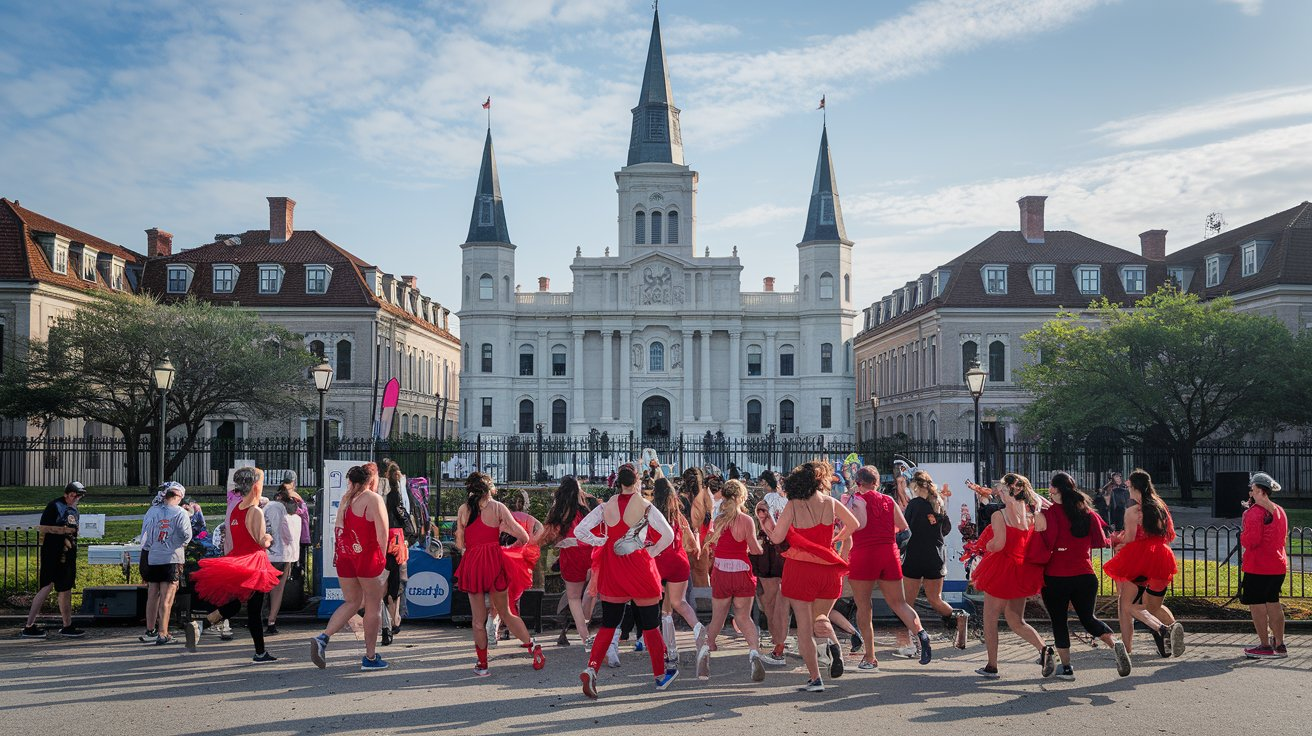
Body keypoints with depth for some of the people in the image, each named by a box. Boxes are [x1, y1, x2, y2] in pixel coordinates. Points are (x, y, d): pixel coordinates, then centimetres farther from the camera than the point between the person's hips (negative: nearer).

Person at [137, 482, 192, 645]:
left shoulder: (152, 511, 1)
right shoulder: (180, 513, -9)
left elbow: (144, 535, 3)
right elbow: (187, 535, -10)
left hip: (152, 558, 4)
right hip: (171, 559, -4)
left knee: (152, 596, 14)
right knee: (167, 598, -1)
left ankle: (150, 631, 23)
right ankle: (163, 635, -1)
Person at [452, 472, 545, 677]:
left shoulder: (464, 509, 4)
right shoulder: (498, 507, -1)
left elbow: (460, 543, 4)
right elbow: (524, 537, -6)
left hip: (471, 563, 0)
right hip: (495, 561, 0)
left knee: (479, 618, 10)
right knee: (506, 613, 15)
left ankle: (482, 664, 15)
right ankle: (533, 646, 6)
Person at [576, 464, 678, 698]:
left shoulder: (606, 507, -1)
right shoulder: (645, 507, -8)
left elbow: (579, 531, -4)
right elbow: (668, 535, -11)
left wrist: (602, 542, 5)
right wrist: (653, 551, 2)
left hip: (612, 569, 3)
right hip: (639, 569, -3)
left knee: (608, 623, 11)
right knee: (650, 623, 10)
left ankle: (591, 668, -8)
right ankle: (660, 675, 22)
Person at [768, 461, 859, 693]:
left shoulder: (793, 506, -8)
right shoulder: (831, 503, 1)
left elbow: (777, 538, -10)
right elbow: (853, 525, 16)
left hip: (800, 569, -3)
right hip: (829, 570, 3)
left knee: (804, 626, 4)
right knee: (820, 618, 22)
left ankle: (815, 679, 2)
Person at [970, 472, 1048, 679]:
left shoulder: (999, 515, -14)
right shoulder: (1031, 516, 3)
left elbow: (998, 544, -23)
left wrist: (986, 546, -4)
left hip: (1001, 572, -6)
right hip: (1022, 573, 6)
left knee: (990, 619, 10)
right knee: (1016, 621, 17)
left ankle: (991, 667, 15)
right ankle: (1043, 649, -8)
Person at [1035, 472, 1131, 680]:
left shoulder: (1048, 513, -12)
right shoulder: (1087, 512, 2)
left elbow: (1043, 546, -17)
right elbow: (1101, 540, 10)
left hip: (1056, 578, -4)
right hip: (1085, 575, 4)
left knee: (1058, 622, 10)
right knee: (1088, 618, 19)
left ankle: (1066, 668, 12)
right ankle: (1115, 645, -4)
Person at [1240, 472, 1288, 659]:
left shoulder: (1255, 512, -17)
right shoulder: (1280, 511, 11)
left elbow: (1251, 540, -25)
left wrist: (1242, 535, -3)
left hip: (1257, 566, -8)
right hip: (1278, 566, 8)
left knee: (1256, 605, 0)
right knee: (1273, 603, 15)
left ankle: (1266, 647, 2)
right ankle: (1279, 645, 20)